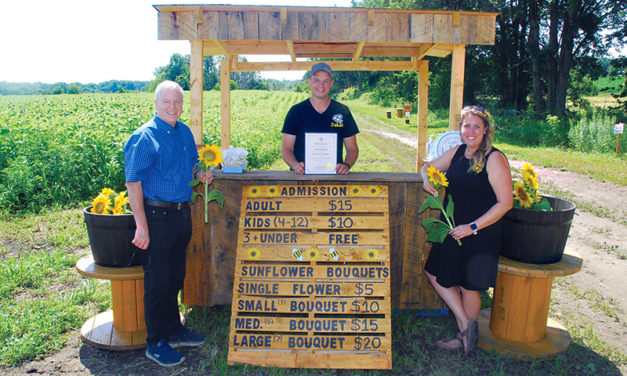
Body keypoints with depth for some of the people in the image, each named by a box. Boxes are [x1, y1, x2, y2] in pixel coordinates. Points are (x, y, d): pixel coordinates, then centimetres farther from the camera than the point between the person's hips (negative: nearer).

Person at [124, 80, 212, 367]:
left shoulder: (185, 132, 11)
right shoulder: (144, 138, -12)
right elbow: (133, 183, -15)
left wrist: (199, 174, 1)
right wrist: (142, 226, -19)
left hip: (182, 213, 7)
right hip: (157, 216, -7)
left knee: (175, 278, 18)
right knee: (157, 283, 3)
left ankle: (174, 331, 34)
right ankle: (156, 344, 18)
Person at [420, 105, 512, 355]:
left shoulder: (494, 159, -15)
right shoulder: (457, 152, 5)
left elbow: (505, 203, -16)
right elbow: (427, 167, 19)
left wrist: (472, 227, -21)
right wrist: (426, 179, -6)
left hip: (480, 234, -7)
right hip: (452, 229, 7)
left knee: (468, 287, 7)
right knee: (435, 273, 11)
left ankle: (467, 335, 31)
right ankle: (465, 323, 25)